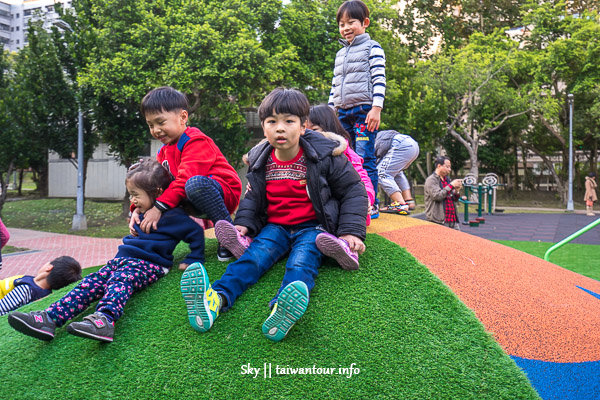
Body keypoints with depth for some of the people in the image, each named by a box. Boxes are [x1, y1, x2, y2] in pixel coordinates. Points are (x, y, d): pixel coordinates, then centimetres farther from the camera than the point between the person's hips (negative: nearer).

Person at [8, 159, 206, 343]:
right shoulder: (142, 214, 24)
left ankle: (104, 319, -64)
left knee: (120, 281, -36)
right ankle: (49, 318, -27)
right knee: (92, 282, -14)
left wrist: (192, 261, -6)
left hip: (150, 264, -8)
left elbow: (196, 232, -5)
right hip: (123, 259, 8)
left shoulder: (172, 215, -4)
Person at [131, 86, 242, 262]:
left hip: (224, 193, -8)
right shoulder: (164, 151, 14)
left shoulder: (196, 141, -13)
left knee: (195, 184, -40)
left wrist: (159, 207, -31)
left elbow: (186, 179, -26)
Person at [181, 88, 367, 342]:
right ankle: (217, 298, -48)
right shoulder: (261, 162, 5)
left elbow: (353, 190, -1)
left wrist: (351, 231, -12)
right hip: (275, 226, 3)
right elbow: (252, 198, 18)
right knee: (255, 254, -24)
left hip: (312, 226, -3)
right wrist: (243, 223, -2)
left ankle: (285, 308, -62)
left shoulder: (324, 156, -5)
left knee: (303, 258, -32)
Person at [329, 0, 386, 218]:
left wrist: (376, 108, -16)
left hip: (365, 110, -6)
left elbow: (379, 79, -6)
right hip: (343, 113, 7)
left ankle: (371, 205, -6)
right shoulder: (340, 54, 23)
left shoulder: (372, 48, 3)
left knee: (364, 158, -11)